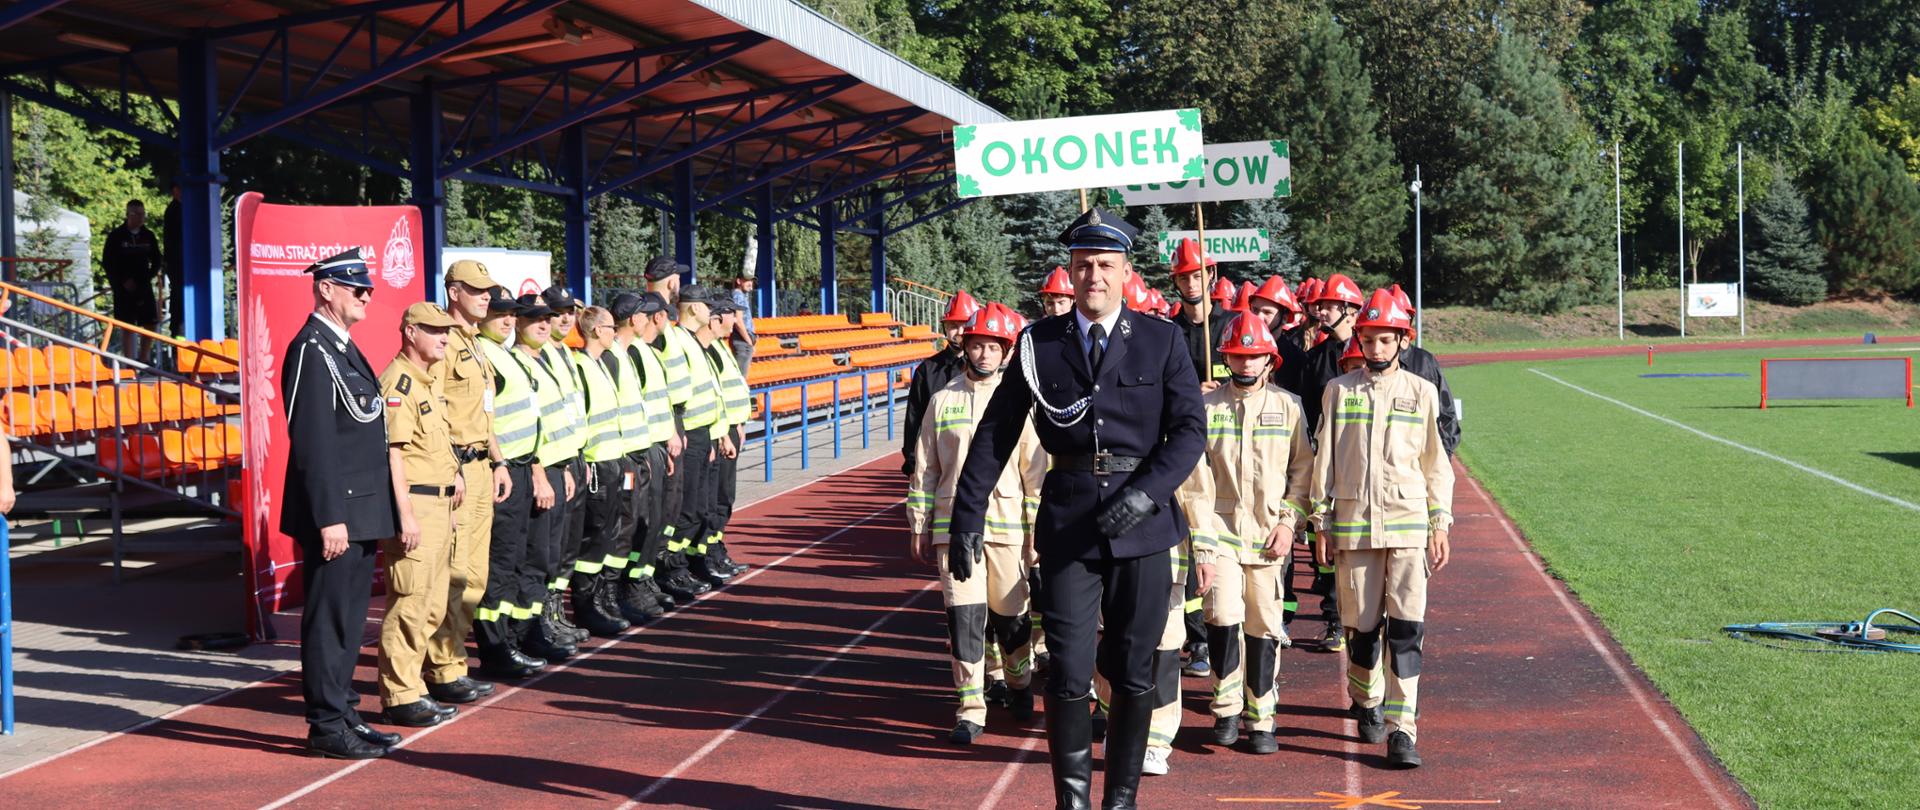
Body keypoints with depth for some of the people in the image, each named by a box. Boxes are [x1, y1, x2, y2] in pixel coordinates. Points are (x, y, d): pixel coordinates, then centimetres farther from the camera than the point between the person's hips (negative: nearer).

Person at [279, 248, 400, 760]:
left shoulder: (343, 348, 16)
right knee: (330, 620, -3)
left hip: (359, 511, 10)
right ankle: (327, 727, 4)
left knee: (348, 619, 15)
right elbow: (312, 443, -20)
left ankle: (341, 713, 25)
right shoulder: (312, 350, -14)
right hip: (337, 513, -10)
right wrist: (329, 517, -23)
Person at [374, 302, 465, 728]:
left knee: (433, 604, 13)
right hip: (414, 502, -10)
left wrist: (453, 471, 17)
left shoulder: (430, 380, 18)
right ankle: (400, 697, 0)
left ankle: (411, 688, 21)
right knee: (409, 602, -6)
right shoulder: (398, 382, -13)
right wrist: (405, 515, -23)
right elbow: (393, 453, -19)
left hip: (440, 501, 10)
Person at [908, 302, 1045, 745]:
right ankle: (970, 710, 5)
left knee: (1010, 614, 9)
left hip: (1007, 526, -1)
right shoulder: (942, 401, 7)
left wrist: (1037, 529, -1)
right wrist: (919, 526, 7)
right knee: (964, 617, -3)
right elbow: (924, 468, 10)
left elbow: (1036, 470, 3)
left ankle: (1020, 685, 35)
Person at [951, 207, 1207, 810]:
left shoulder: (1161, 341, 1)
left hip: (1142, 523, 0)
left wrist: (1146, 491, -19)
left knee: (1134, 674, 7)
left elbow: (1189, 428, -3)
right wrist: (967, 517, 0)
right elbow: (995, 433, 5)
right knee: (1069, 674, -3)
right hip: (1067, 523, 0)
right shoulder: (1038, 343, 3)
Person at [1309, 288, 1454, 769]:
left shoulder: (1421, 392, 6)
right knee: (1360, 624, 5)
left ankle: (1401, 730, -8)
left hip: (1408, 523, 0)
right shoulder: (1339, 391, 6)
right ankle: (1366, 703, 30)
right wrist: (1321, 525, 5)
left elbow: (1436, 463, 9)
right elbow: (1325, 459, 8)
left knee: (1406, 626, -8)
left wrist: (1440, 525, 5)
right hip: (1353, 524, 1)